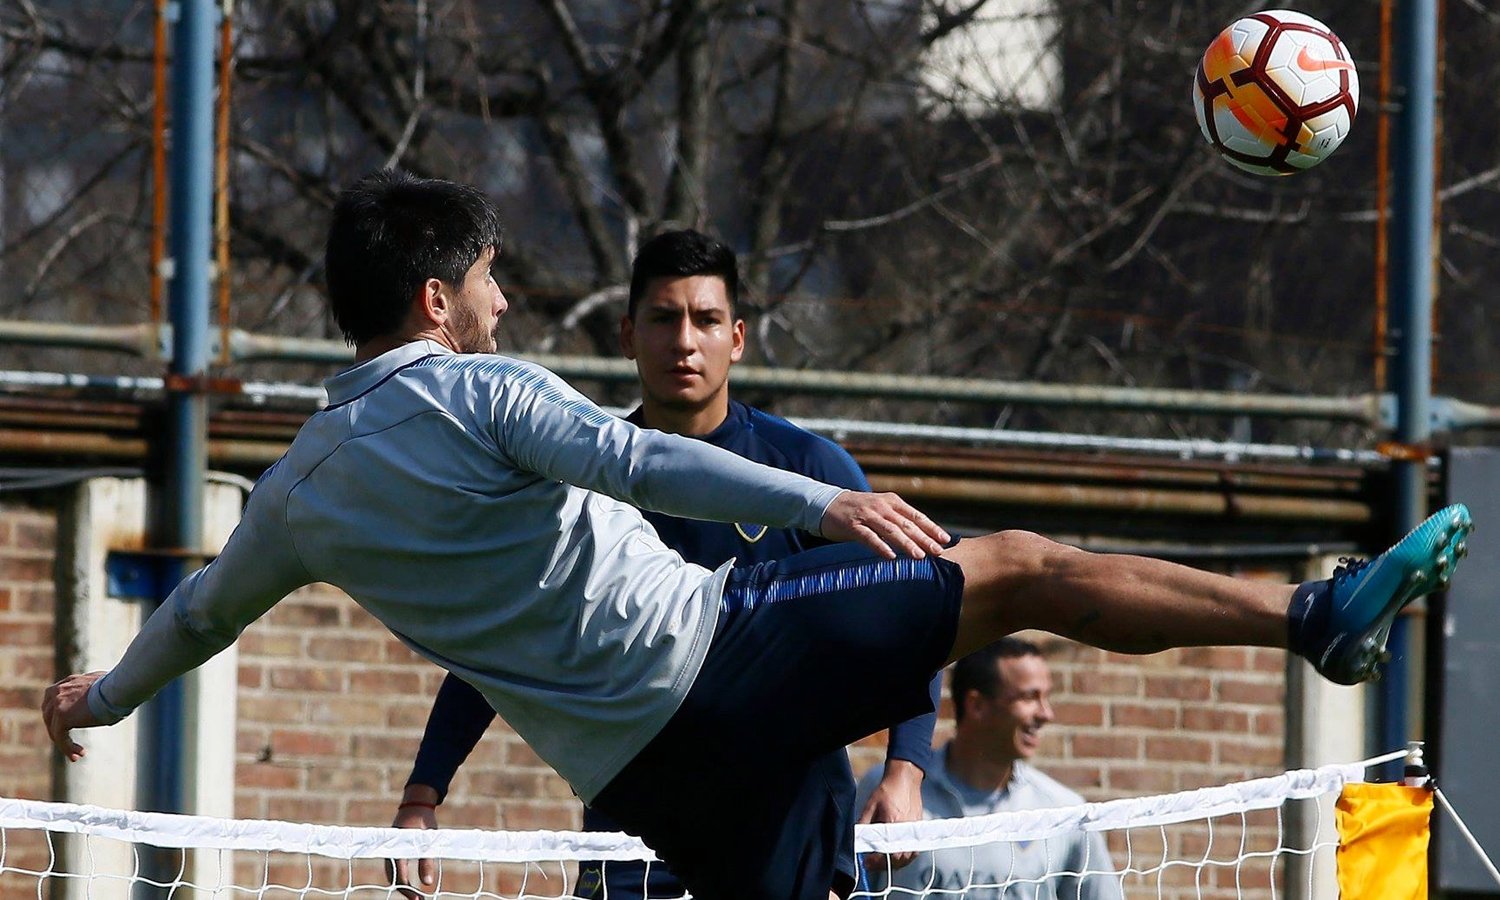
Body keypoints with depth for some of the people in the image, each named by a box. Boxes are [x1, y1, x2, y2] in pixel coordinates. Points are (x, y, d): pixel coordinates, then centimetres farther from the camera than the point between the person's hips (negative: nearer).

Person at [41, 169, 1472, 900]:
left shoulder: (302, 487, 14)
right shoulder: (479, 391, -6)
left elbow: (205, 607, 29)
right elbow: (631, 461, -22)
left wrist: (105, 694, 47)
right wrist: (814, 499, -30)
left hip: (643, 775, 6)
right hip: (716, 651, -6)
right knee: (1021, 572, -1)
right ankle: (1318, 616, -8)